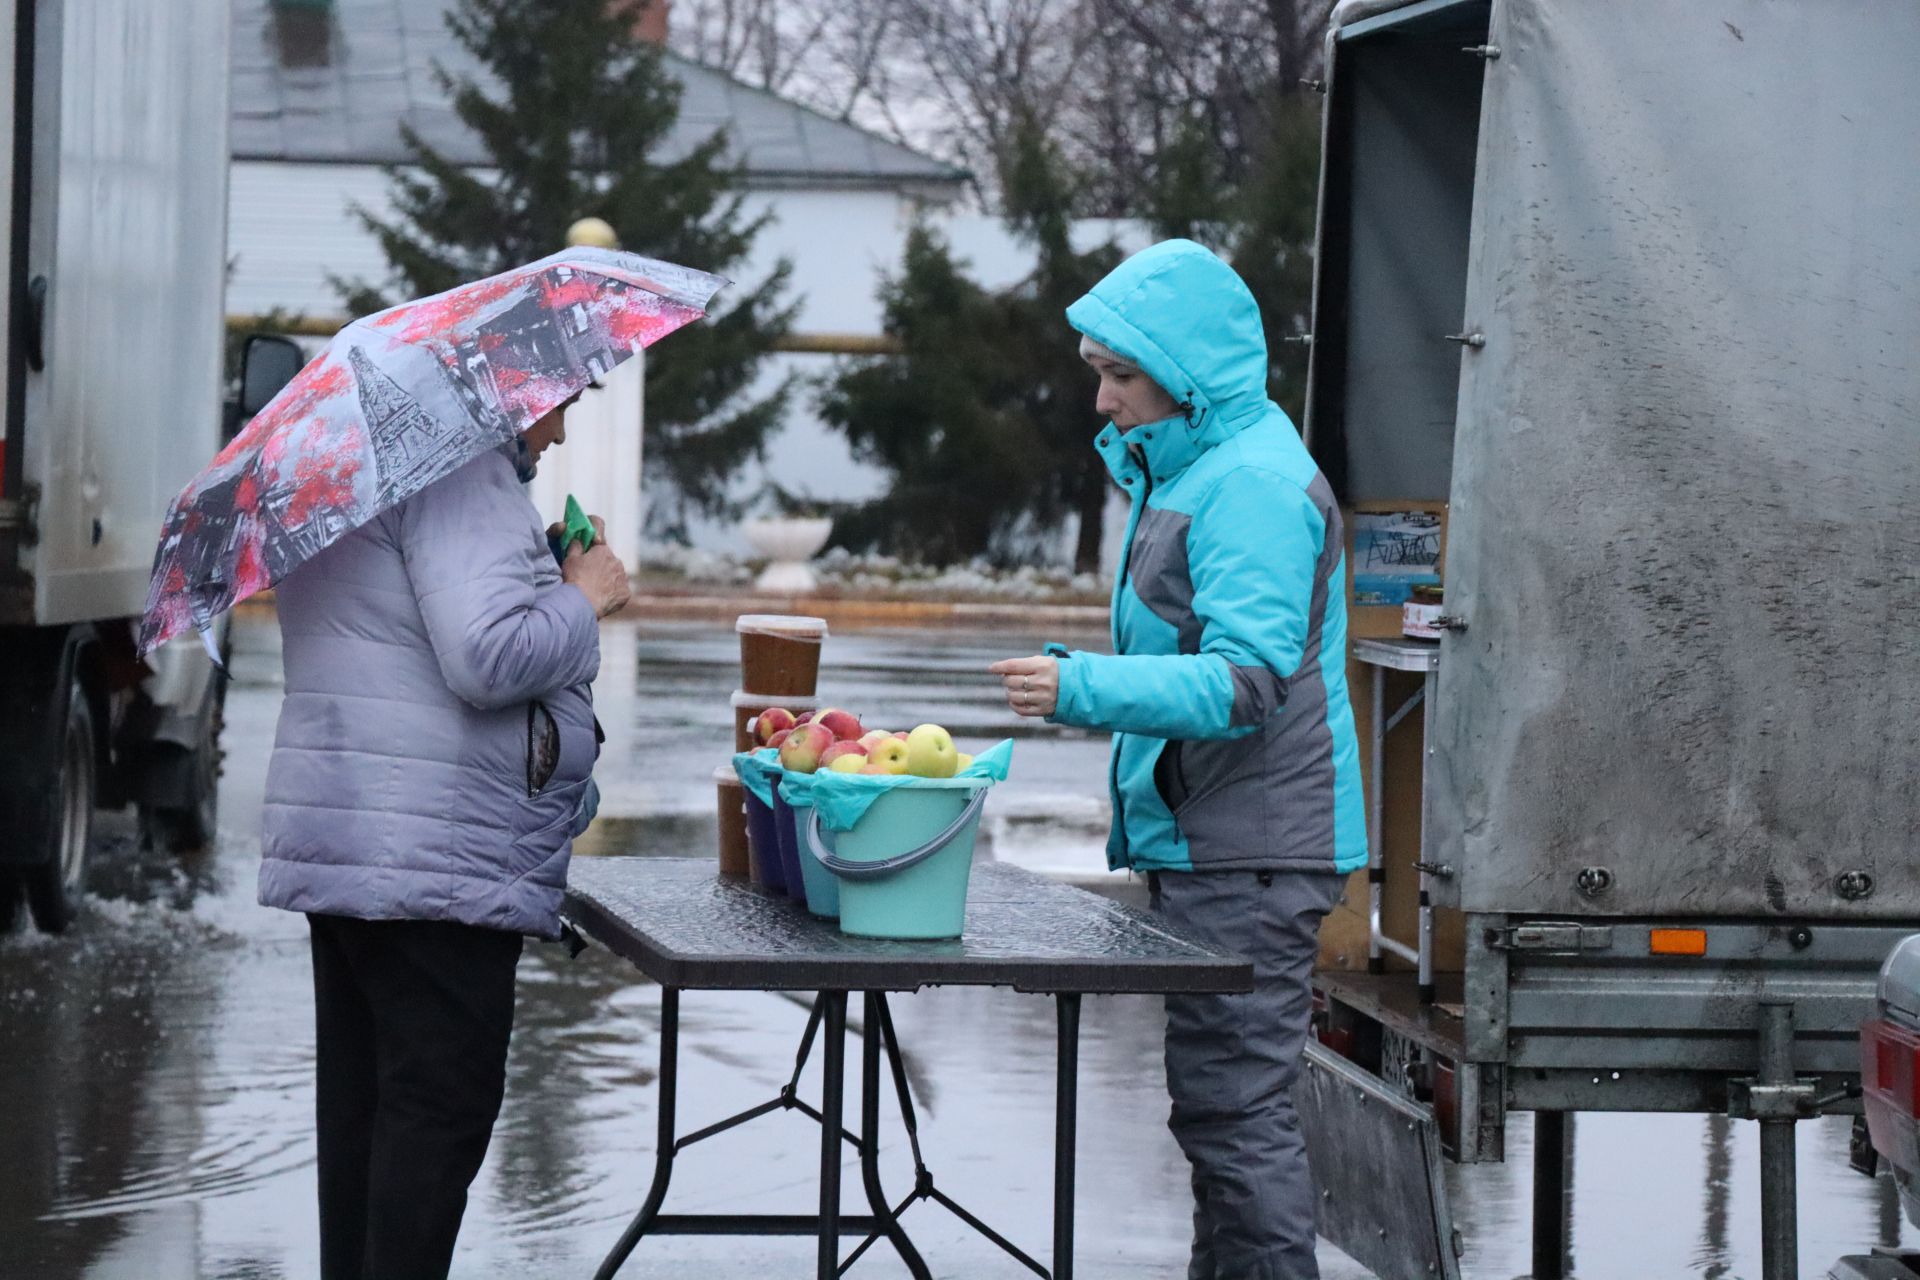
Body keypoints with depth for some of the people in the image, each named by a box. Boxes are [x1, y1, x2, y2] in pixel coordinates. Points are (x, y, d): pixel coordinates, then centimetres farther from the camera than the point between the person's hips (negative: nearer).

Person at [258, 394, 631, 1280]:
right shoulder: (464, 475, -14)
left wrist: (544, 581, 21)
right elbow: (489, 659, -24)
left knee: (361, 1102, 12)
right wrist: (583, 600, -7)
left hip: (336, 843, 10)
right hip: (437, 864, -10)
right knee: (439, 1109, -8)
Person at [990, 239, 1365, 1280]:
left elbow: (1247, 684, -26)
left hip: (1250, 858, -11)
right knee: (1219, 1107, 16)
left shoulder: (1253, 484, -17)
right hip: (1200, 844, 11)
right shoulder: (1181, 468, 16)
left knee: (1235, 1110, -9)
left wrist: (1084, 688, -31)